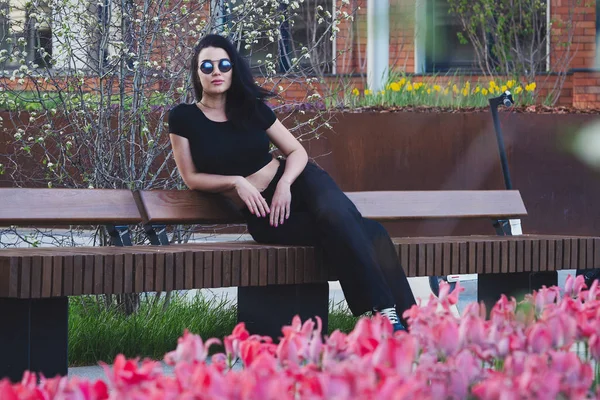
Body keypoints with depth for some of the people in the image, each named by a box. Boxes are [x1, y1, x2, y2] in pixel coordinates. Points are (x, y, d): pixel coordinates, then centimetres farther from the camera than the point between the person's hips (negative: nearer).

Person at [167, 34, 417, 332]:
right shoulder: (184, 118, 0)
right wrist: (236, 182, -16)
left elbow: (297, 152, 10)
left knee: (336, 214, -34)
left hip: (297, 182, 3)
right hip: (261, 216, -3)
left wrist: (284, 184, -11)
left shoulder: (252, 109, 8)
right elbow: (192, 177, 0)